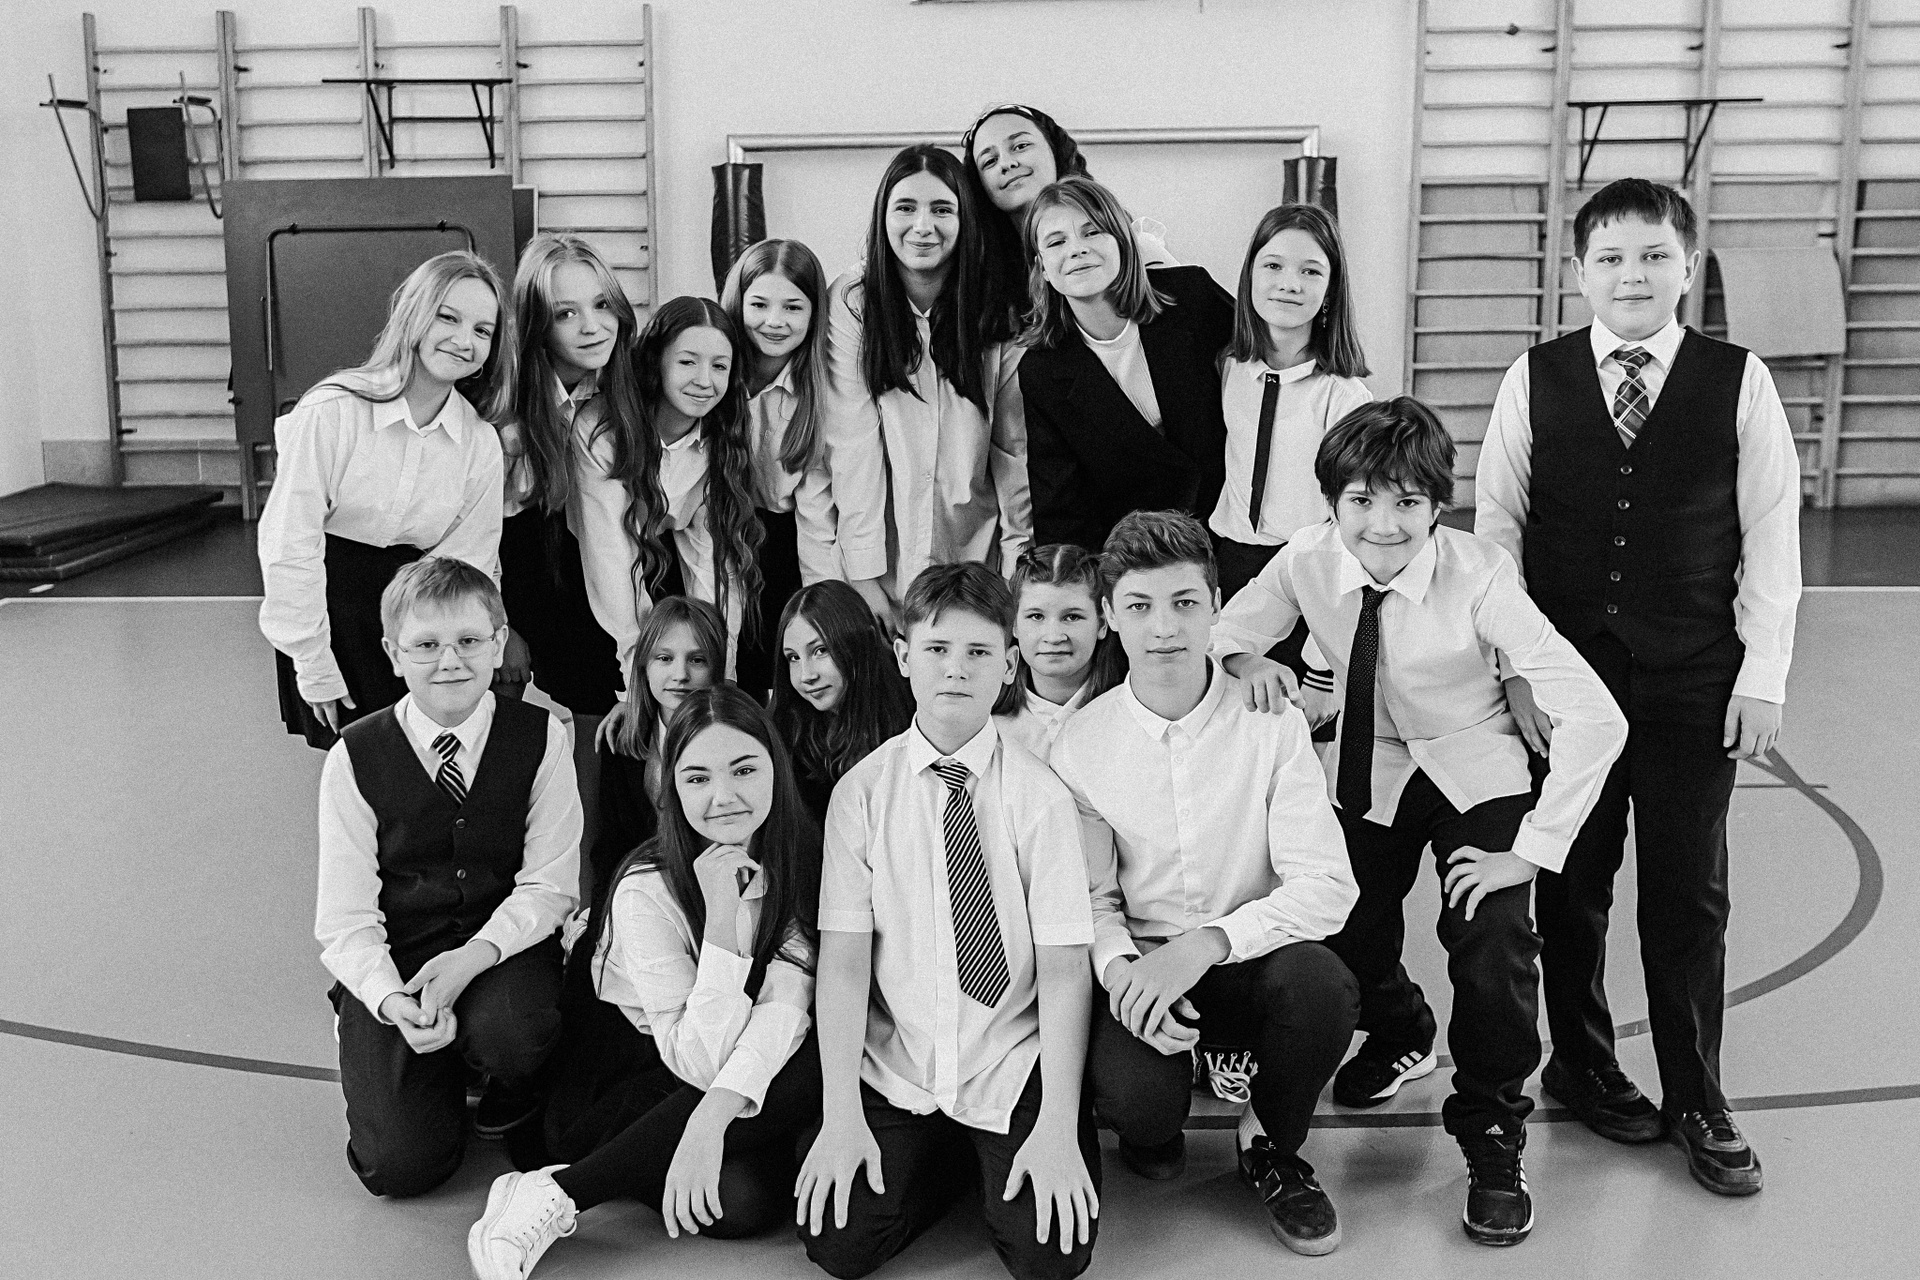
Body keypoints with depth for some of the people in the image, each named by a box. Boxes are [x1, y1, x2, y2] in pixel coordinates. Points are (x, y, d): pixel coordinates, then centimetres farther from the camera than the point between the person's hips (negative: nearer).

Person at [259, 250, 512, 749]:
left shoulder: (481, 445, -3)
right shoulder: (331, 413, -15)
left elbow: (464, 563, -2)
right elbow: (289, 545, -13)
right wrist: (314, 666, -10)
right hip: (327, 610, -3)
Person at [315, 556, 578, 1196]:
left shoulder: (540, 737, -6)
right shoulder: (355, 757, -6)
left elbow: (549, 884, -7)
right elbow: (344, 919, -7)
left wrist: (473, 956, -23)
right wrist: (391, 1001, -25)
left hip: (504, 947, 0)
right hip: (393, 963, 0)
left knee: (511, 1031, -35)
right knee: (399, 1163, -13)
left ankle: (512, 1090, 5)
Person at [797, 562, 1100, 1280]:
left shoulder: (1039, 797, -8)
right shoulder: (862, 792, -4)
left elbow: (1064, 968, -9)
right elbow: (844, 958, -6)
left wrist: (1058, 1127, -16)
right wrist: (841, 1116, -13)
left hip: (1012, 1072, -1)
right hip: (894, 1072, 1)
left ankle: (1001, 1163, 15)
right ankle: (943, 1161, 15)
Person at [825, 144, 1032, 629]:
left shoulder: (995, 313, -3)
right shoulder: (851, 302, -7)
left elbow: (1014, 448, -2)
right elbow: (852, 443, -10)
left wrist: (1020, 566, -7)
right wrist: (866, 577, -14)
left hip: (976, 553, 1)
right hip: (888, 562, -1)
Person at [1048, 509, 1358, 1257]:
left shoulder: (1271, 723, -9)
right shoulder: (1080, 746, -6)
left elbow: (1326, 885, -14)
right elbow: (1092, 899, 2)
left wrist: (1206, 942, -27)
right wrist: (1121, 967, -20)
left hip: (1252, 962, 1)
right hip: (1143, 966, 0)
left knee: (1321, 984, -33)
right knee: (1134, 1096, -31)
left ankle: (1272, 1148, 1)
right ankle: (1153, 1129, 13)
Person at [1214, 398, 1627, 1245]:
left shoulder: (1479, 579, -29)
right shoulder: (1308, 561, -19)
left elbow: (1595, 720, -30)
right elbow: (1222, 630, -1)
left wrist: (1528, 851, -28)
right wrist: (1245, 658, -25)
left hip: (1475, 772, -3)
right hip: (1367, 770, 3)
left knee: (1493, 944, -19)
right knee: (1344, 933, 0)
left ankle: (1491, 1135, 8)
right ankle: (1400, 1035, 39)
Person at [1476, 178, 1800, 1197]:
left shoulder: (1740, 383, -1)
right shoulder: (1534, 380, -1)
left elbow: (1772, 537, 1)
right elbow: (1496, 524, 1)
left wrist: (1763, 675, -3)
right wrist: (1517, 664, -5)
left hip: (1695, 683, 0)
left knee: (1689, 891, 7)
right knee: (1571, 879, 10)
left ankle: (1696, 1101, 22)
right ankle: (1581, 1063, 30)